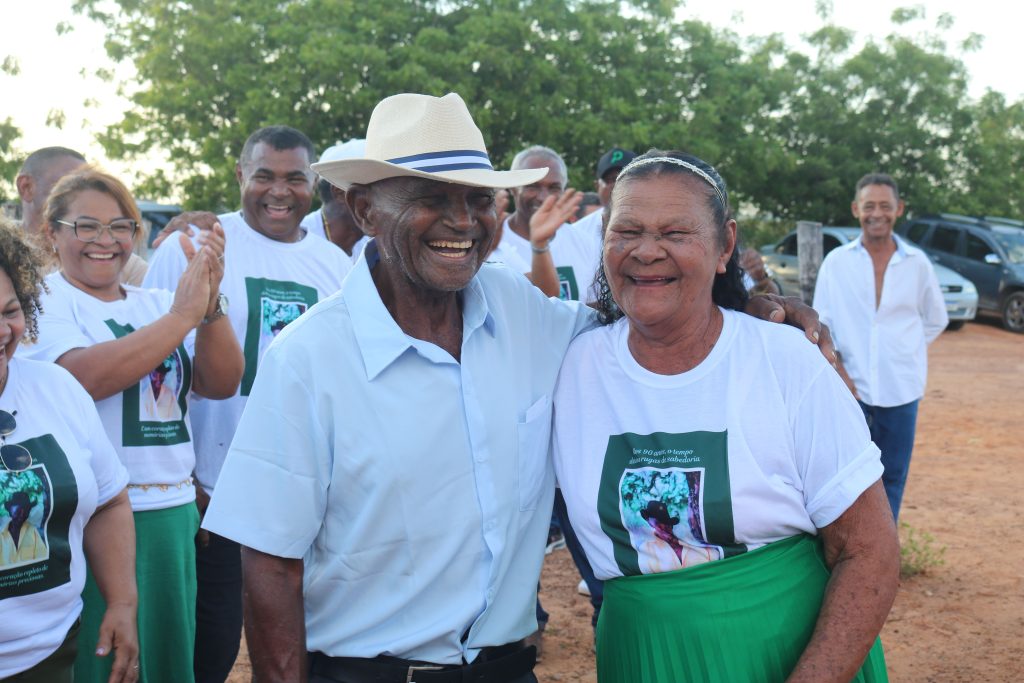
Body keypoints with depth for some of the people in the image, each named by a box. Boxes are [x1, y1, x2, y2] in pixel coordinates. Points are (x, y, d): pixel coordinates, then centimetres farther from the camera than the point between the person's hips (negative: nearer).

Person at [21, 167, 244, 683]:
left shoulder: (157, 303, 12)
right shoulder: (42, 301, -2)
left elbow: (221, 384, 2)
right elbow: (83, 377, -20)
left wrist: (210, 305, -15)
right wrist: (182, 316, -18)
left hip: (173, 515, 5)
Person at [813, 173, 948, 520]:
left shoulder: (917, 263, 4)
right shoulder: (836, 262, 1)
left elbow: (936, 320, 16)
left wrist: (904, 350, 5)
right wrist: (837, 368, -9)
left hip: (901, 389, 2)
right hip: (851, 388, -1)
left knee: (892, 477, 9)